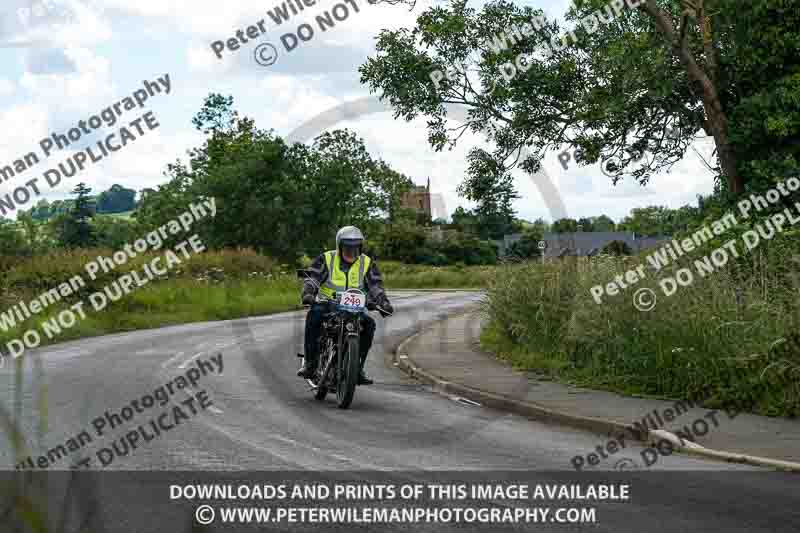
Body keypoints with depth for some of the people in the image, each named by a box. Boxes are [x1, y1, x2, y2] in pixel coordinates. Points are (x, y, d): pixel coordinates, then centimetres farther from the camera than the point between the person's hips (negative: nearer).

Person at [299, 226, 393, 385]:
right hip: (327, 304, -2)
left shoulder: (367, 263, 5)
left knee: (369, 324, -24)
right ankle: (310, 362, -28)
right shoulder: (326, 259, -2)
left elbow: (375, 286, -2)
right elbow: (312, 278, -11)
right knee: (314, 315, -33)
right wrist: (308, 293, -31)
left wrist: (384, 302, -21)